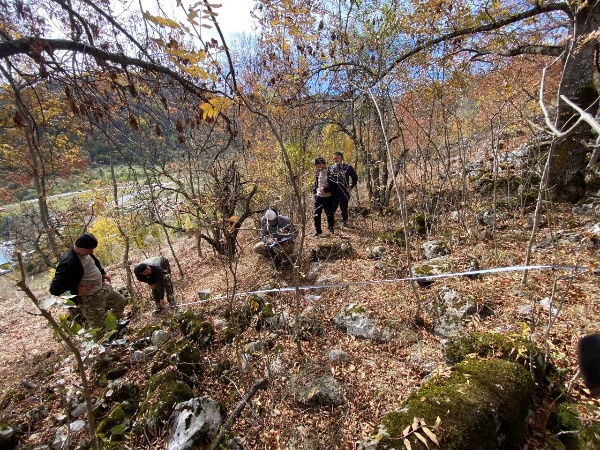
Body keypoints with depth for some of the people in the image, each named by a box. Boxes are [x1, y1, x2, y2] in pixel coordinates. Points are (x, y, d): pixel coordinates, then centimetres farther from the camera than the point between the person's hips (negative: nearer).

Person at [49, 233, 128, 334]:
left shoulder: (85, 253, -5)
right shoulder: (68, 264, -31)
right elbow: (54, 289, -28)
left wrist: (103, 273, 9)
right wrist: (77, 291, -22)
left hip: (102, 288, 9)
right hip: (90, 300, -9)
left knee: (121, 302, 27)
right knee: (99, 328, 3)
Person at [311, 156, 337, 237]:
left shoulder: (330, 172, -12)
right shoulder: (317, 172, 8)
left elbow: (334, 185, -14)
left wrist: (325, 189, -22)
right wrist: (314, 191, 7)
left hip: (328, 197, -6)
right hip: (318, 196, 6)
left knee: (329, 214, 6)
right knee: (316, 214, 8)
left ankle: (331, 229, 27)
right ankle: (317, 231, 23)